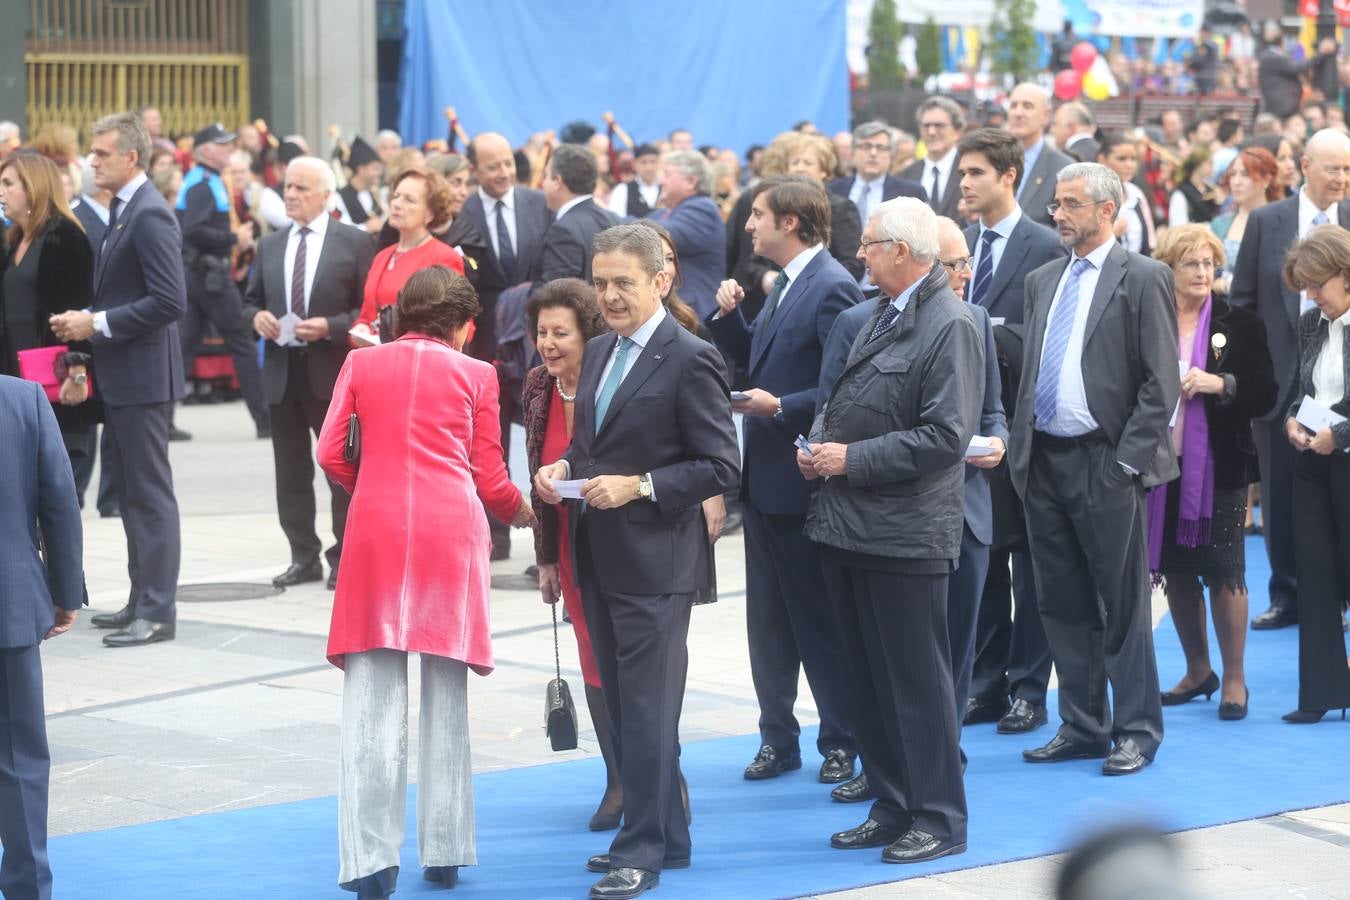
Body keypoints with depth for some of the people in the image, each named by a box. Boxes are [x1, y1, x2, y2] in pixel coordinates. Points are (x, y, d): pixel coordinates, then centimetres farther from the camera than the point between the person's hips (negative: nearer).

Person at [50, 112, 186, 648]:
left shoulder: (150, 216, -16)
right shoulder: (122, 212, 14)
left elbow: (170, 301, -23)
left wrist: (99, 323, -19)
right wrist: (86, 319, 6)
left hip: (143, 377, -10)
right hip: (121, 378, 10)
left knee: (150, 494, -5)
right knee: (131, 491, 15)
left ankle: (157, 611, -2)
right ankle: (143, 601, 22)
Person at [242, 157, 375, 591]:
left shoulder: (354, 242, -3)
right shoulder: (270, 245, 13)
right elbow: (250, 300, 19)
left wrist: (330, 327, -18)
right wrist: (256, 317, -3)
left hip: (332, 371, -5)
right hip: (282, 371, 5)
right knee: (291, 472, 8)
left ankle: (344, 557, 8)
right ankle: (304, 556, 15)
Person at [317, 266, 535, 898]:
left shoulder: (361, 363, 11)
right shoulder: (475, 375, 8)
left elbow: (331, 454, 5)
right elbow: (489, 478, 7)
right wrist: (521, 511, 28)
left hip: (377, 529, 0)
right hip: (452, 528, 0)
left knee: (372, 700, 0)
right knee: (446, 697, 9)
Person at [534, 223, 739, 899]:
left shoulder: (689, 360, -12)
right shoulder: (599, 353, 13)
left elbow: (720, 465, -13)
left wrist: (639, 486, -20)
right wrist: (563, 470, 2)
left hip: (654, 561, -8)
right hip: (599, 559, 8)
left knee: (646, 710, -5)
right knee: (623, 708, 14)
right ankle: (662, 834, 25)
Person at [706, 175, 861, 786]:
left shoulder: (832, 288, -16)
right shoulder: (785, 284, 14)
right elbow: (756, 363, 19)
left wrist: (781, 408, -22)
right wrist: (730, 317, 4)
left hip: (804, 481, -9)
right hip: (765, 478, 9)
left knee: (821, 621, 1)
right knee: (768, 620, 13)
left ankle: (843, 742, 11)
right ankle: (778, 737, 21)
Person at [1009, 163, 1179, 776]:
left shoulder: (1142, 279, -6)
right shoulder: (1042, 282, 14)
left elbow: (1160, 383, -9)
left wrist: (1127, 460, -14)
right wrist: (1022, 448, 8)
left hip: (1104, 465, -6)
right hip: (1044, 463, 7)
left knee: (1122, 605, 0)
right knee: (1063, 605, 11)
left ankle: (1137, 729, 8)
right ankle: (1082, 726, 19)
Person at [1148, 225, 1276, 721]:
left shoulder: (1240, 324, 0)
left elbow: (1265, 395, -4)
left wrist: (1220, 384, -18)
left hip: (1219, 466, -2)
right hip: (1161, 464, 2)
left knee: (1223, 571, -1)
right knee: (1176, 571, 9)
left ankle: (1234, 679, 9)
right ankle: (1197, 670, 25)